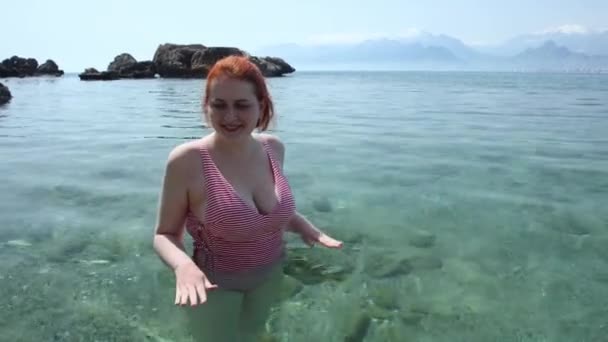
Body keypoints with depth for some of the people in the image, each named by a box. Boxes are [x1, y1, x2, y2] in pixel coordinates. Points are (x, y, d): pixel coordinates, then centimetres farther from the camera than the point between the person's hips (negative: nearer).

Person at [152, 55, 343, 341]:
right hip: (215, 284, -4)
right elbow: (165, 234, -15)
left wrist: (302, 224, -11)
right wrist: (183, 265, -35)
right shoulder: (187, 160, -24)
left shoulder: (273, 148, -9)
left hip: (271, 275, 5)